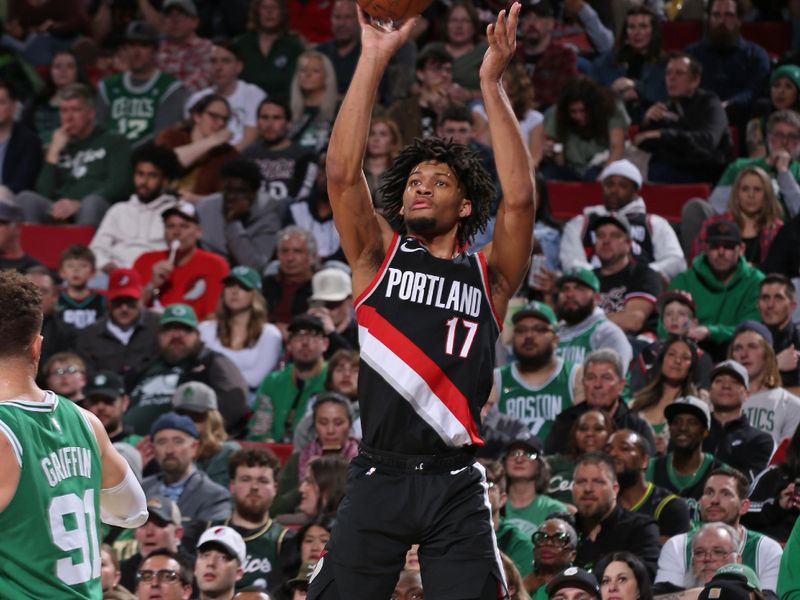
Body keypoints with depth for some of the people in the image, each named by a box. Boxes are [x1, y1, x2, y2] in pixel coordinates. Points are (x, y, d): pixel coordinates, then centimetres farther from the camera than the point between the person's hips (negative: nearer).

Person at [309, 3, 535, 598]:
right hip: (379, 476, 0)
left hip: (456, 486, 0)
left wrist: (492, 83, -8)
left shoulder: (488, 275, 9)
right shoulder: (379, 257, 11)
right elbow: (343, 171, -1)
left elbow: (519, 198, -6)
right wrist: (373, 59, -6)